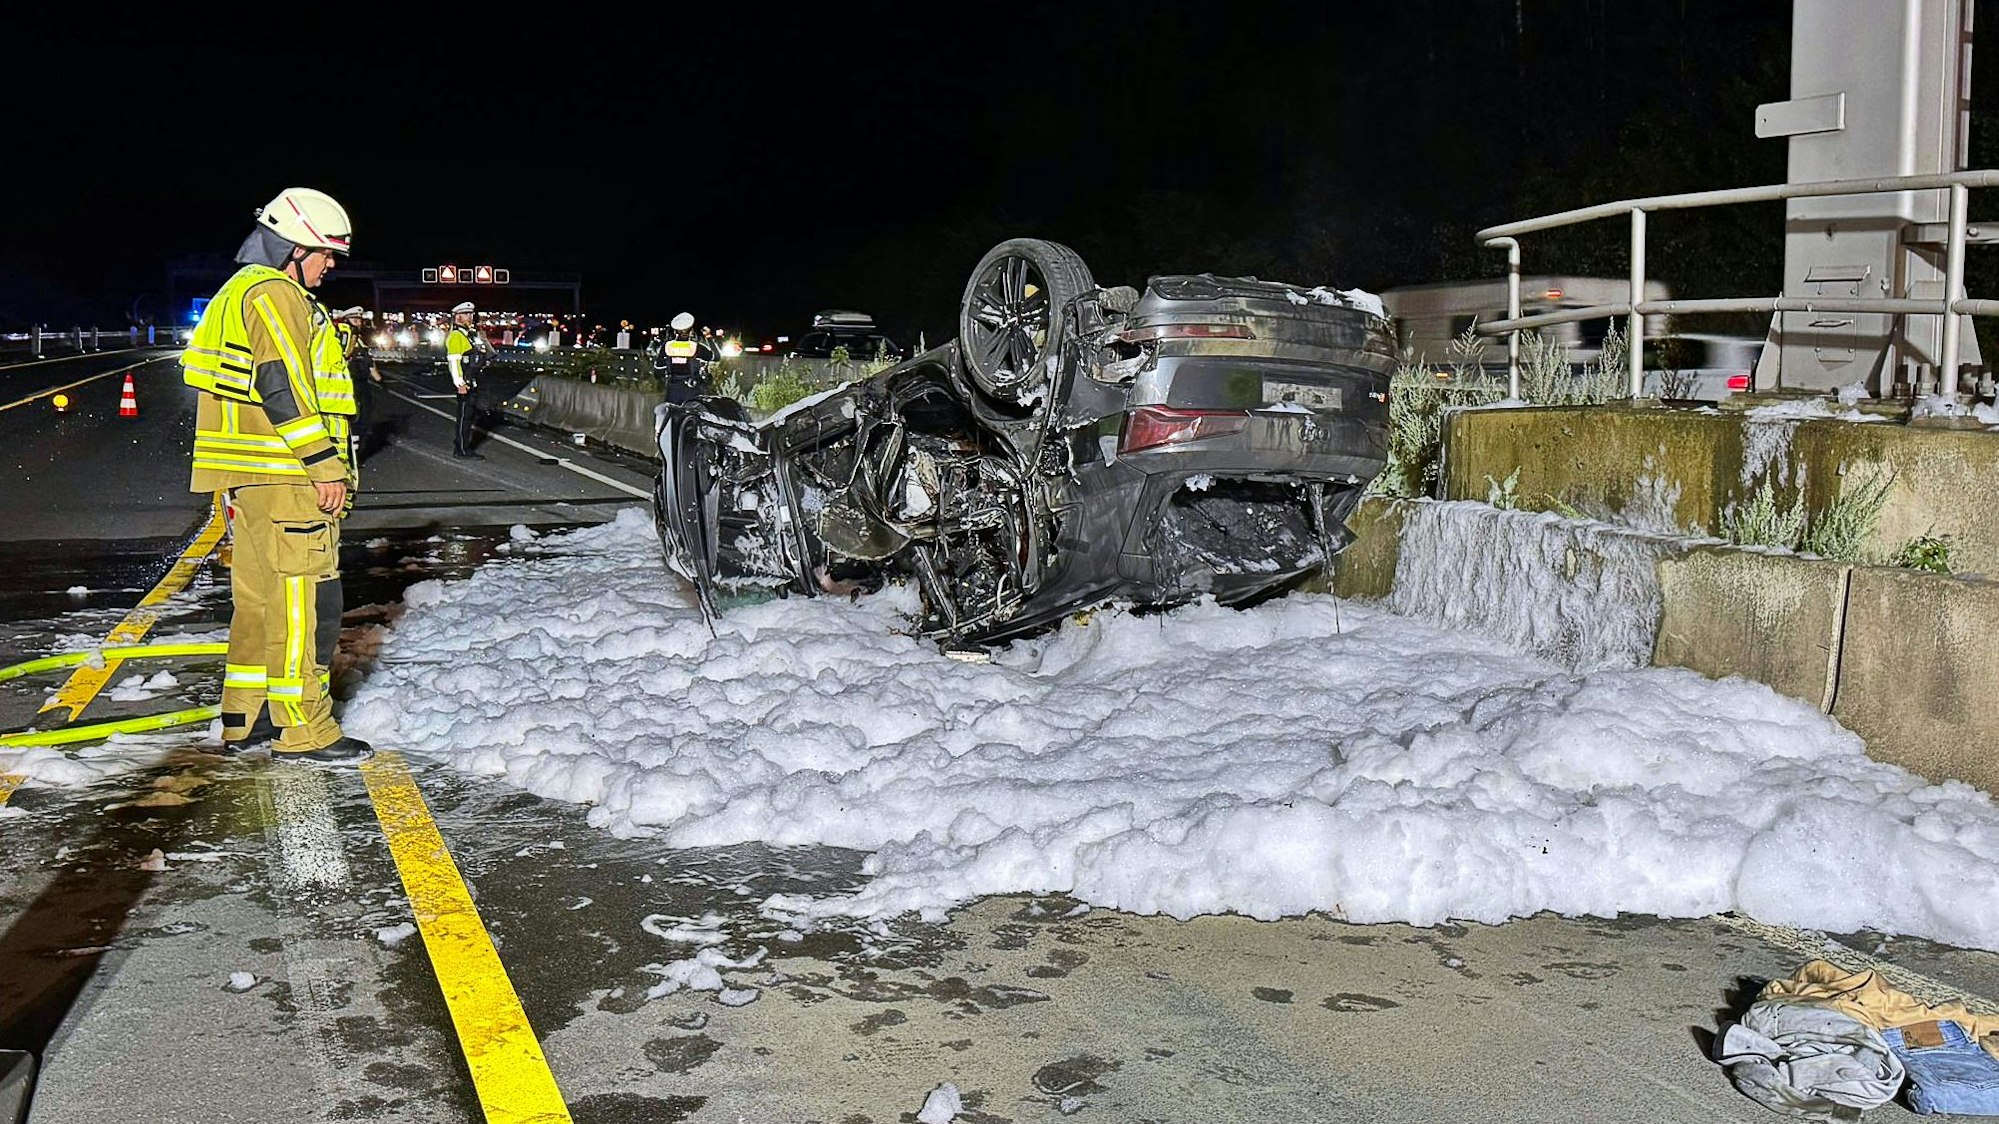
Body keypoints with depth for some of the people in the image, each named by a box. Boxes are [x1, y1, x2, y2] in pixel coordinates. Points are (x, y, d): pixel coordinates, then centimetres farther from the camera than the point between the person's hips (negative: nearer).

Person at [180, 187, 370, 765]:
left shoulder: (243, 291, 23)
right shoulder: (275, 294, -11)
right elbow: (283, 384, -21)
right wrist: (325, 462, -20)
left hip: (248, 475, 11)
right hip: (282, 476, -11)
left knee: (260, 596, 15)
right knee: (305, 598, -7)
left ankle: (244, 721, 22)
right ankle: (304, 731, -4)